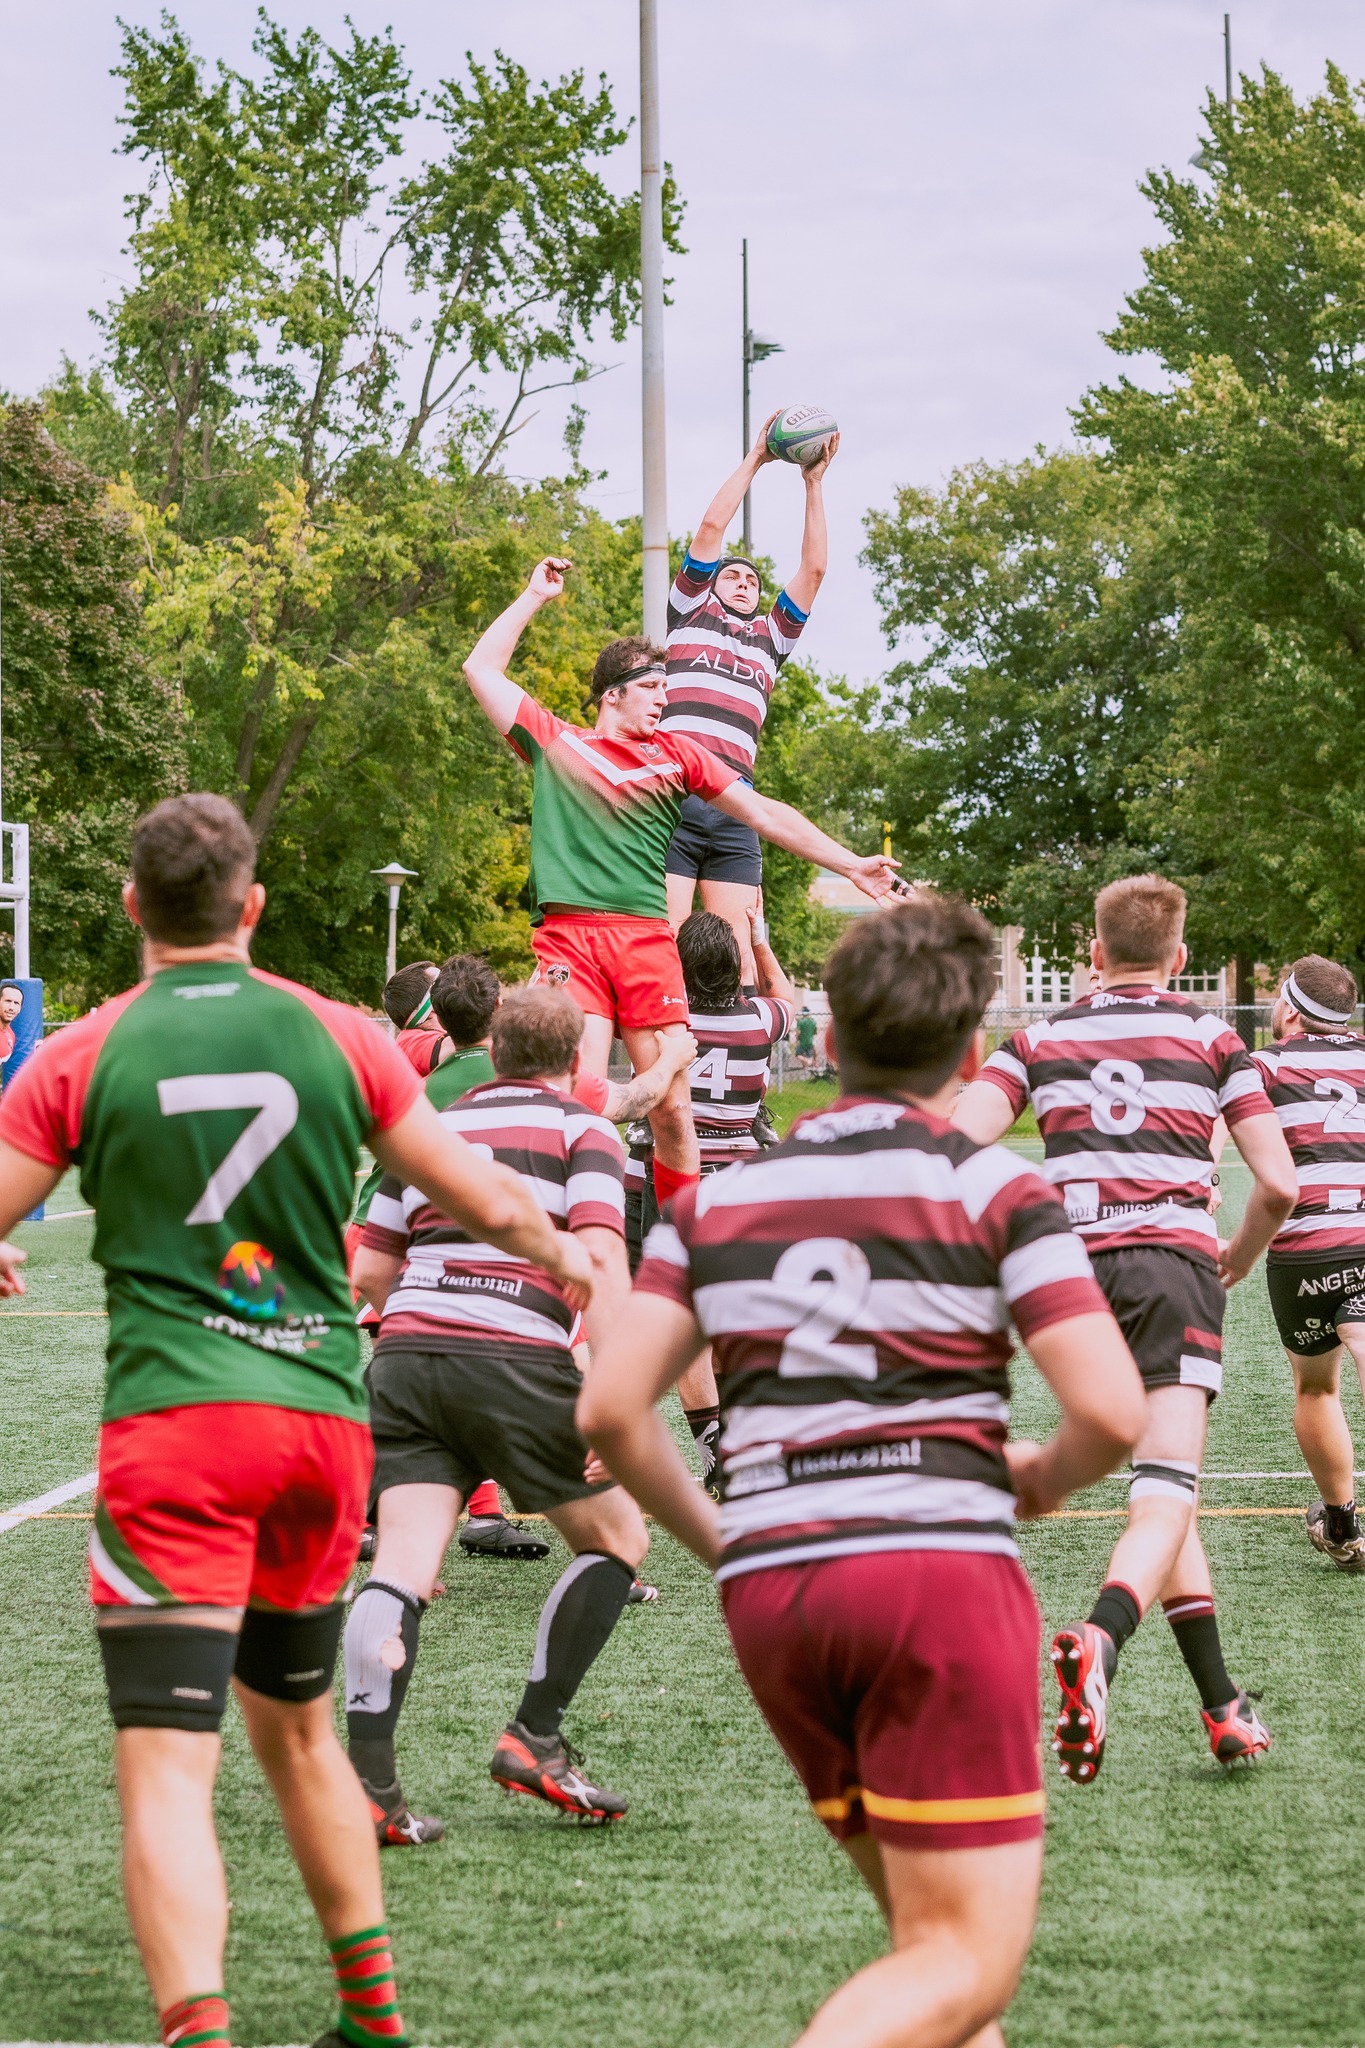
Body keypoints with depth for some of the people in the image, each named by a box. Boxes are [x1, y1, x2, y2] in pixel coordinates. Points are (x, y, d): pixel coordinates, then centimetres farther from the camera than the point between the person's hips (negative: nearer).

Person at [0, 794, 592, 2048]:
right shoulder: (339, 1034, 4)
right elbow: (491, 1206, 9)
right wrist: (564, 1258, 30)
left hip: (172, 1423, -4)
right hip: (324, 1416, 4)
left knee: (167, 1768, -7)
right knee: (297, 1727, 23)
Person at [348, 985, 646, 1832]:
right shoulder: (583, 1131, 7)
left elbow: (370, 1270, 21)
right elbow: (600, 1260, -9)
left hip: (406, 1352, 5)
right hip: (519, 1363, -4)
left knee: (404, 1564, -1)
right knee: (617, 1538, 13)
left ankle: (368, 1775, -15)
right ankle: (534, 1737, 8)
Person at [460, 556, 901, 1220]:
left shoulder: (676, 754, 17)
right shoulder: (554, 743, 13)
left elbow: (763, 814, 16)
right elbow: (483, 669, 16)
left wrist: (851, 865, 12)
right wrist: (534, 597, 19)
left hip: (646, 936, 2)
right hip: (568, 935, -2)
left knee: (671, 1103, -2)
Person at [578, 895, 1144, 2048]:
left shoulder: (717, 1197, 12)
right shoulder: (995, 1190, 1)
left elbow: (610, 1410, 5)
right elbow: (1112, 1414, -8)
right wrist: (1042, 1480, 14)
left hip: (767, 1593, 5)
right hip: (940, 1570, -5)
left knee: (935, 1934, 20)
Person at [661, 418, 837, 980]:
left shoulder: (770, 638, 28)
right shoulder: (690, 612, 19)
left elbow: (814, 568, 22)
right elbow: (711, 527, 12)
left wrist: (814, 483, 22)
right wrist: (755, 458, 17)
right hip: (669, 792, -4)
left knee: (735, 948, -3)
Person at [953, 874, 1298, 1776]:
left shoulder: (1039, 1040, 13)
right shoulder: (1213, 1038, 10)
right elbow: (1278, 1184, 3)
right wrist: (1236, 1262, 22)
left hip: (1078, 1265, 3)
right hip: (1177, 1260, -3)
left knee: (1164, 1488, 16)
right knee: (1167, 1492, -11)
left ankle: (1224, 1704, 14)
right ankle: (1100, 1638, -40)